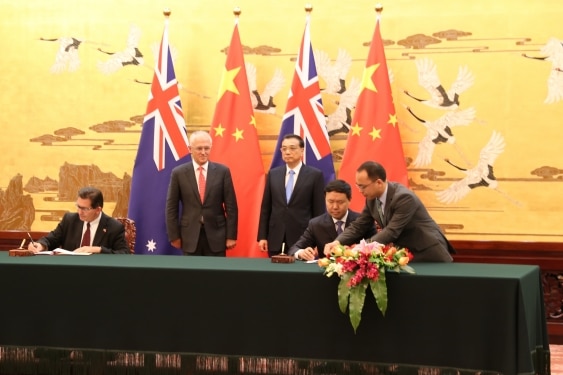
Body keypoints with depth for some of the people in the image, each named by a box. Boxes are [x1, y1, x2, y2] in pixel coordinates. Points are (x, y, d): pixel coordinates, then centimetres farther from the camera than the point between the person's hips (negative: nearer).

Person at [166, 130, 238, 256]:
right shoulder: (179, 173, 1)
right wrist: (174, 236, 0)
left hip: (216, 234, 0)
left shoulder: (222, 171, 1)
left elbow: (231, 206, 1)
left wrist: (231, 235, -2)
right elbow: (171, 207, 3)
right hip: (190, 235, 0)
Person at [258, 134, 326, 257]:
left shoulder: (315, 175, -1)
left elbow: (319, 210, -1)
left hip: (303, 239, -3)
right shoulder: (273, 174, 9)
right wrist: (262, 236, 5)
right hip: (276, 240, 3)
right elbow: (266, 207, 10)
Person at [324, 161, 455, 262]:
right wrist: (338, 242, -18)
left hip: (429, 256, -7)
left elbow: (391, 232, -32)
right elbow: (358, 226, 1)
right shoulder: (372, 198, -2)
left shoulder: (403, 197, -27)